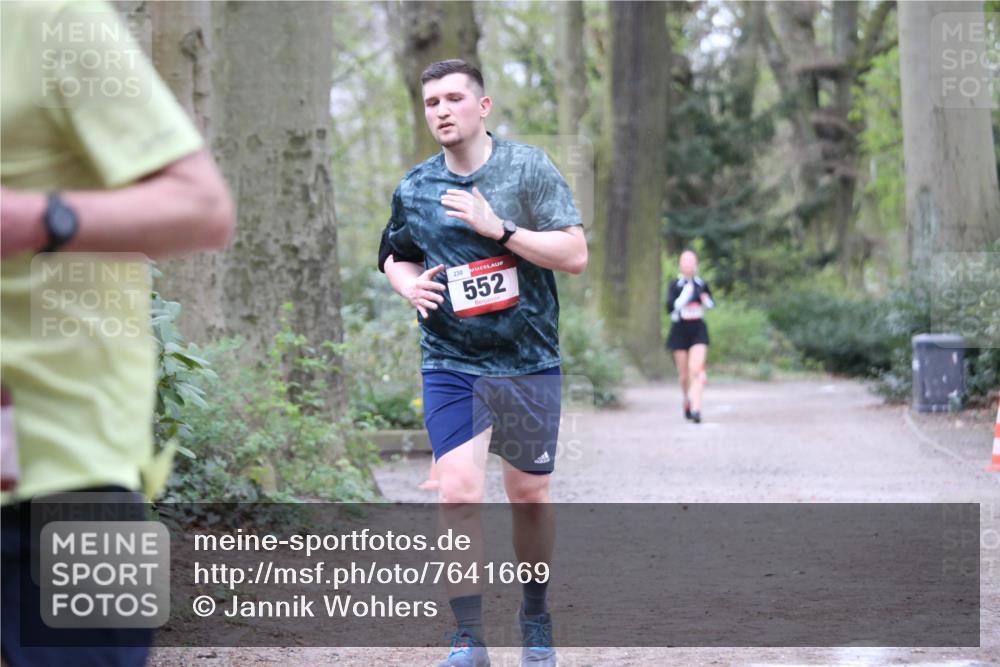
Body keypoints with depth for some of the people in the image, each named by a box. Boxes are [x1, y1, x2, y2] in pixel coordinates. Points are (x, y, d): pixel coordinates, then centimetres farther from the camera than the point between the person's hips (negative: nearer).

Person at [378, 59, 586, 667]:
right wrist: (408, 283, -3)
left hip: (528, 361, -1)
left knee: (530, 495, 10)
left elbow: (575, 255, -10)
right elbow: (395, 256, 21)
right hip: (450, 364, 1)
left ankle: (536, 614, 32)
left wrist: (499, 229, -19)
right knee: (457, 493, -12)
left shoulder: (528, 168, -5)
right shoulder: (414, 188, 4)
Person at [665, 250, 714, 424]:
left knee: (696, 370, -16)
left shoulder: (702, 284, 5)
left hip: (698, 331, 0)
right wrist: (686, 293, -21)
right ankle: (687, 401, 35)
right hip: (680, 331, 0)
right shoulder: (675, 285, -3)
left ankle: (696, 408, -22)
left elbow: (711, 304, 20)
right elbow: (670, 306, -15)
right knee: (684, 374, 8)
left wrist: (706, 300, -2)